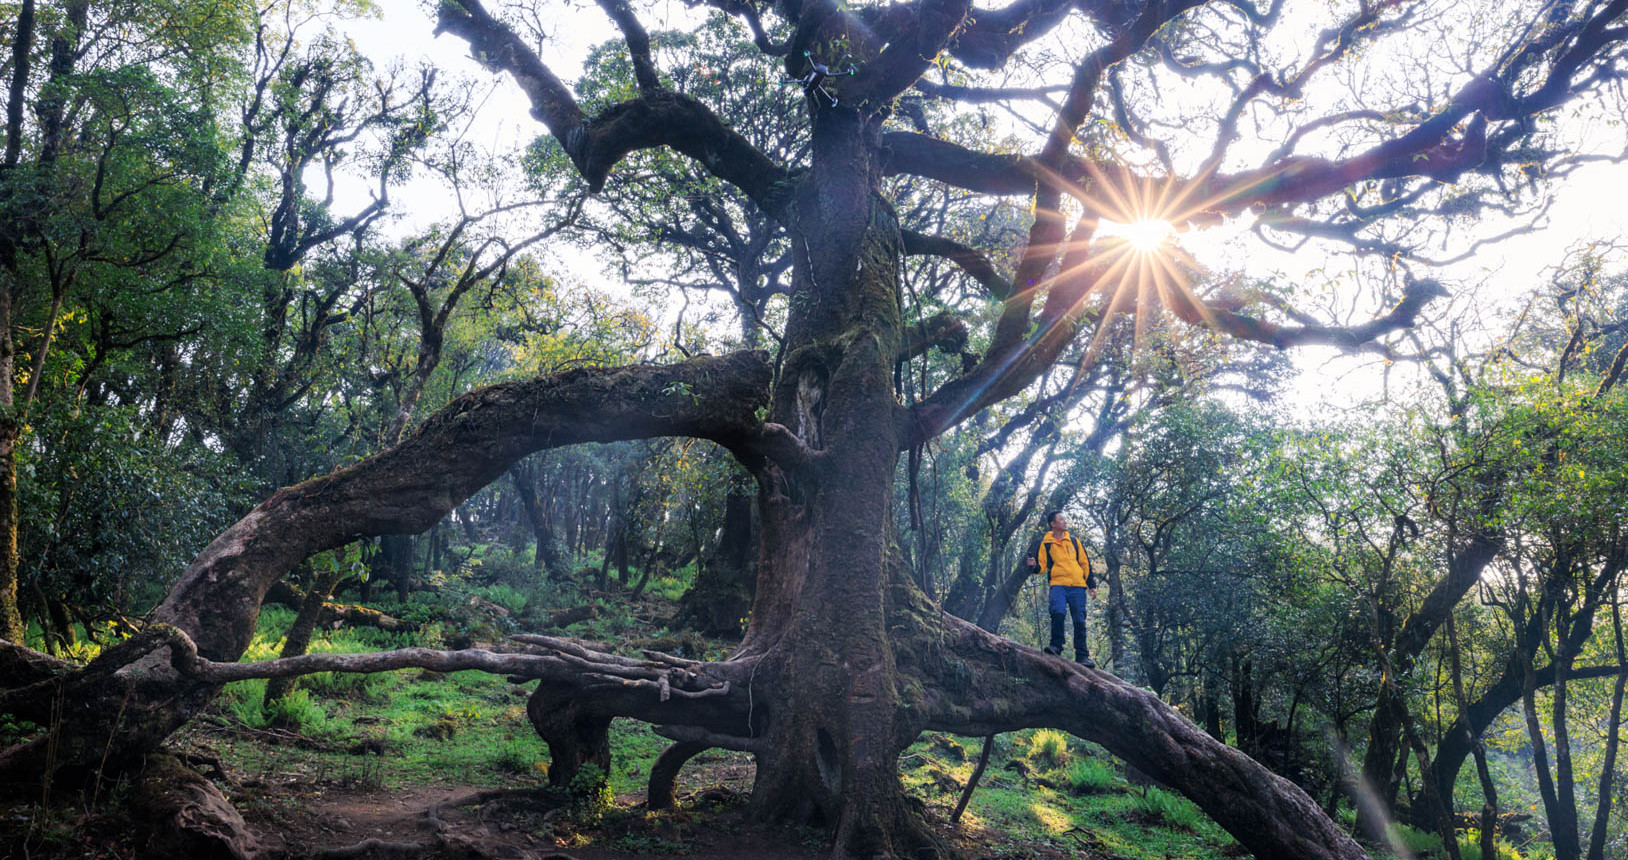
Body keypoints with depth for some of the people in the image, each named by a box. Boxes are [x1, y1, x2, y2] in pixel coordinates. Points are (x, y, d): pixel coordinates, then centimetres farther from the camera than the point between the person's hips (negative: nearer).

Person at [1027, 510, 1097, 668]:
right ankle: (1056, 646, -10)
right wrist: (1035, 565, -16)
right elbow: (1042, 566, 8)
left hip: (1078, 586, 2)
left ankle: (1082, 655, 7)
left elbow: (1086, 563, 18)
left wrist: (1091, 585, 12)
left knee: (1080, 621, -1)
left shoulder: (1074, 541, 16)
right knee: (1058, 612, -27)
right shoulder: (1045, 543, 10)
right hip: (1058, 585, -2)